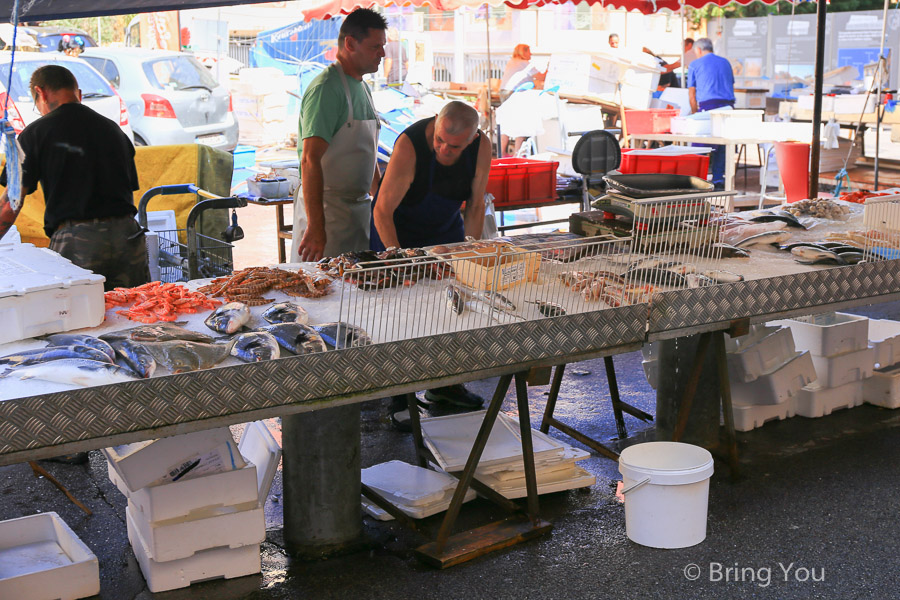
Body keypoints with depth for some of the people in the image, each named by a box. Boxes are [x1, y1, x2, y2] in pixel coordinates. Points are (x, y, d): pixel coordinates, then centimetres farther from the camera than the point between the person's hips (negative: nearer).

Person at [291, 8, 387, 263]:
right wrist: (315, 227, -29)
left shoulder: (362, 88, 15)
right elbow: (310, 160, -23)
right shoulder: (326, 88, -15)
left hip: (360, 204, 9)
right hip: (326, 209, -9)